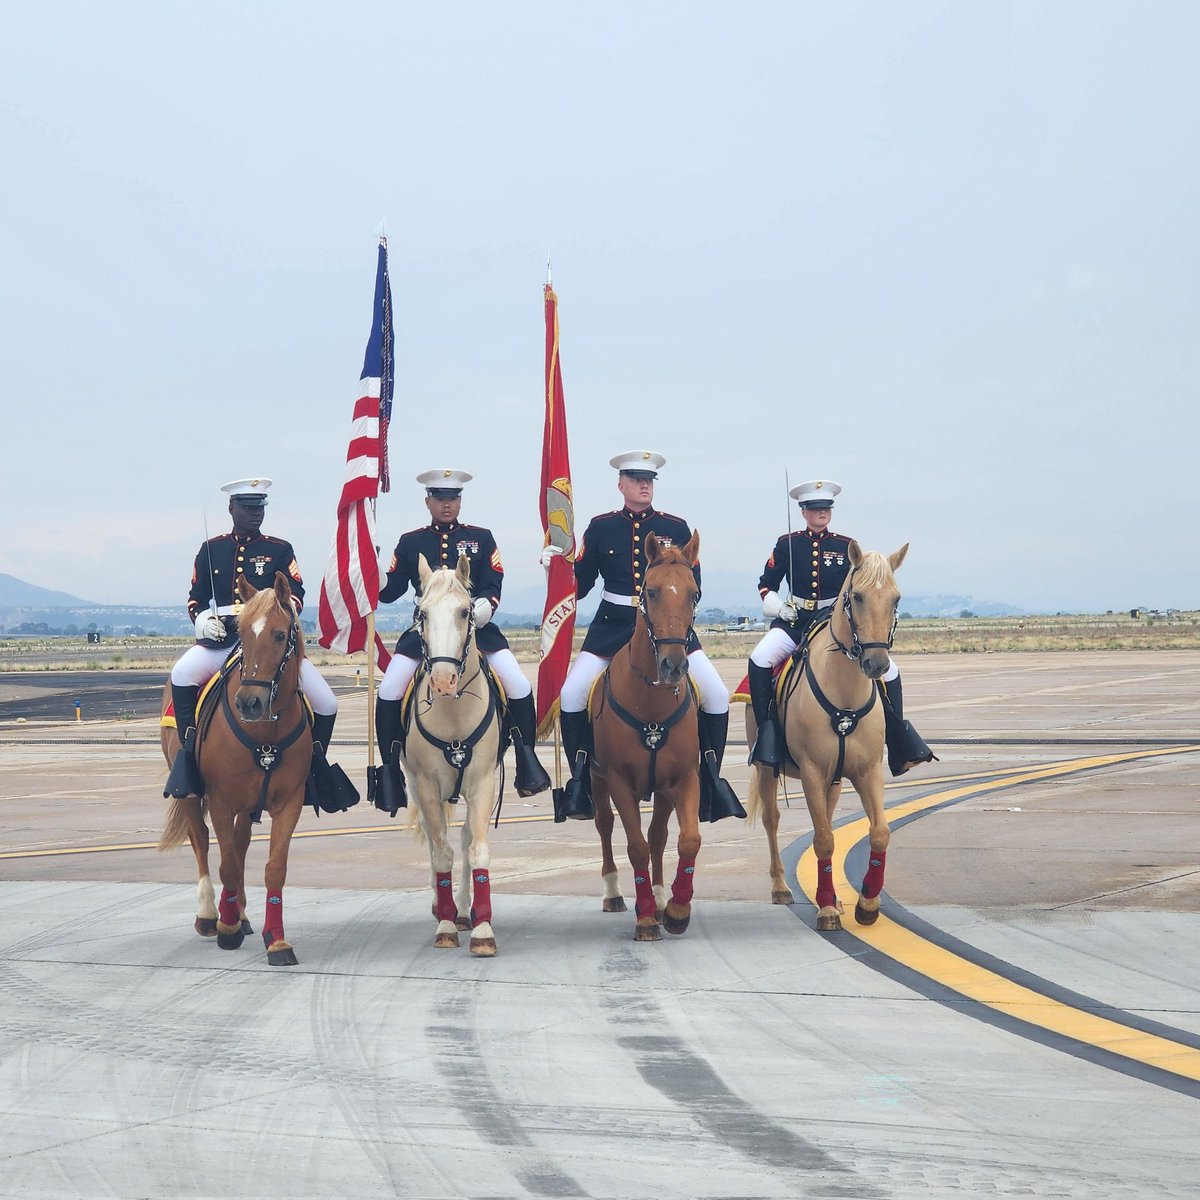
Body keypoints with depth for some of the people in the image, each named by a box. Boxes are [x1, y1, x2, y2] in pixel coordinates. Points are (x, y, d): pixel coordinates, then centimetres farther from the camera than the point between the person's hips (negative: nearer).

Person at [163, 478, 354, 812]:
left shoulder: (280, 550, 8)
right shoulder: (211, 549, 12)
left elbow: (296, 596, 1)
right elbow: (196, 598, 16)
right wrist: (203, 618, -7)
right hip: (222, 639, 0)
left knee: (326, 703, -11)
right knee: (182, 674, -31)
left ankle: (315, 766, 13)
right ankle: (189, 752, -21)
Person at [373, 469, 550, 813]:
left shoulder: (481, 538, 9)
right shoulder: (410, 542, 9)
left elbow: (493, 585, 1)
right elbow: (390, 591, 6)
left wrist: (485, 604, -22)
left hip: (474, 626, 0)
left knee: (519, 686, -15)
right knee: (389, 691, -16)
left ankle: (527, 759, -2)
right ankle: (390, 769, -4)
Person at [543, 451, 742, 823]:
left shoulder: (676, 528, 5)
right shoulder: (601, 527, 5)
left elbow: (693, 587, 5)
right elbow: (580, 584, 7)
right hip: (613, 626, 0)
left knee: (717, 696, -12)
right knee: (571, 696, -16)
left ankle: (710, 781, 2)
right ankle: (581, 782, -2)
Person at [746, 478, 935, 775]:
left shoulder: (847, 547, 6)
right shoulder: (787, 544, 4)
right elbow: (766, 585, 9)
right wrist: (780, 608, -7)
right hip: (795, 621, -1)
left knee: (888, 669, -11)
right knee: (760, 659, -32)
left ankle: (899, 737, 2)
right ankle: (767, 731, -27)